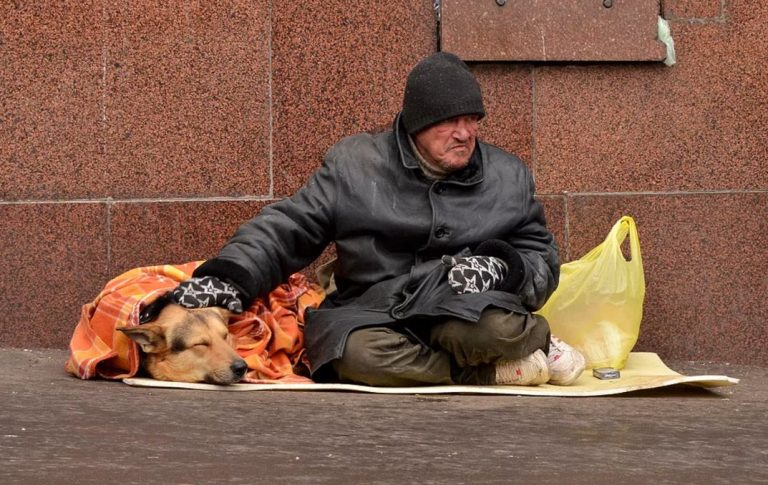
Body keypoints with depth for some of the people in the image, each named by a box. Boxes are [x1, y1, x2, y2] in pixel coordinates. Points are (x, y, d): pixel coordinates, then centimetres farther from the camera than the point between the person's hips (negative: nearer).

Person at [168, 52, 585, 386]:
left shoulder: (509, 176, 12)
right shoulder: (354, 165, 7)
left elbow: (542, 262, 14)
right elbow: (287, 229, 8)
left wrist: (500, 266, -9)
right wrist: (228, 276, -8)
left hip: (468, 313, -1)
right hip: (370, 315, 1)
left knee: (494, 326, -41)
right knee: (359, 352, -39)